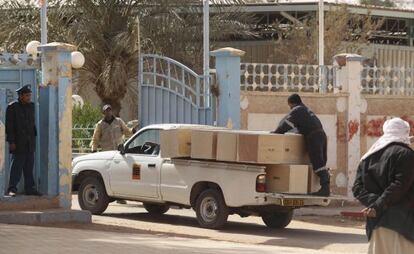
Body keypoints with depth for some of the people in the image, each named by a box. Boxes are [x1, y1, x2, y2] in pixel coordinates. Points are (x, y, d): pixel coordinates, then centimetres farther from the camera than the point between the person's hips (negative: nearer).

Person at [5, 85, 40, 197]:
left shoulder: (31, 106, 13)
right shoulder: (12, 107, -6)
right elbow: (9, 126, -9)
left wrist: (34, 139, 14)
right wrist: (11, 142, -13)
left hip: (30, 144, 6)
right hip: (18, 144, -6)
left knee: (29, 167, 9)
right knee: (16, 167, -6)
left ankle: (30, 188, 14)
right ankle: (12, 189, -4)